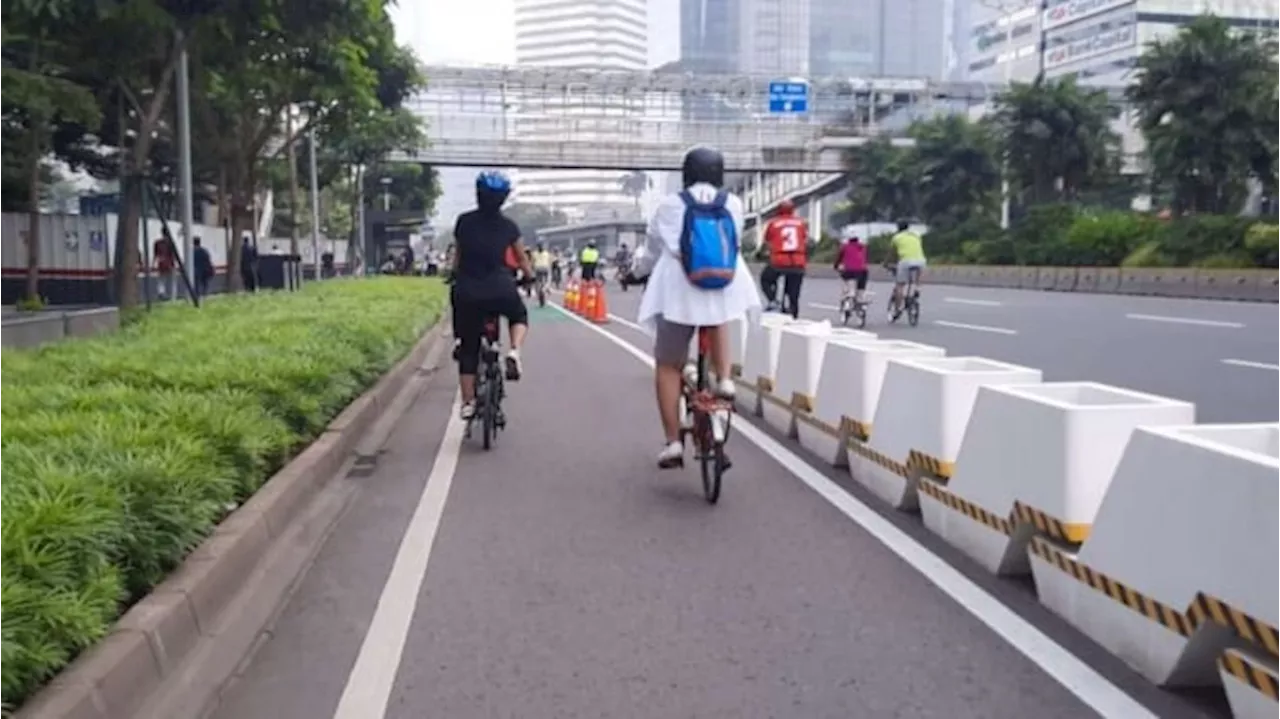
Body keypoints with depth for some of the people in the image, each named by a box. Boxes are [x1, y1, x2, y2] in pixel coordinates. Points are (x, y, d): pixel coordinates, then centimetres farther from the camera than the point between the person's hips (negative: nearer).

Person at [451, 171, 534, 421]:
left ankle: (468, 403, 15)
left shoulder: (464, 222, 4)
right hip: (501, 290, -1)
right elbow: (522, 259, 13)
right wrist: (532, 278, 31)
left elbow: (458, 256, 13)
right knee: (519, 315, 31)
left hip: (468, 292, 1)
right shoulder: (508, 226, 3)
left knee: (468, 349, 14)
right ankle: (514, 351, 2)